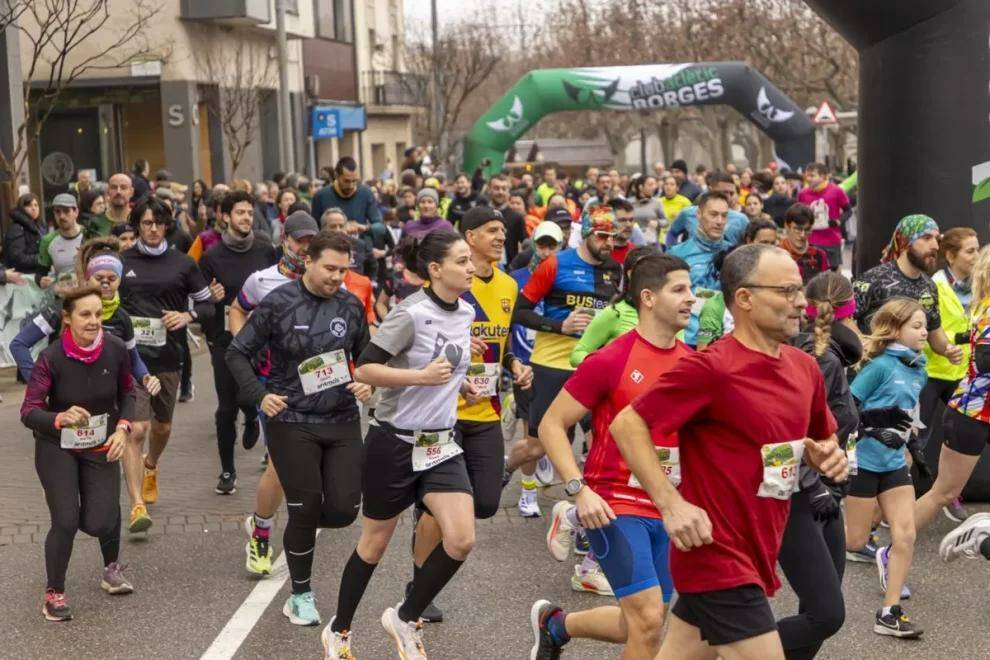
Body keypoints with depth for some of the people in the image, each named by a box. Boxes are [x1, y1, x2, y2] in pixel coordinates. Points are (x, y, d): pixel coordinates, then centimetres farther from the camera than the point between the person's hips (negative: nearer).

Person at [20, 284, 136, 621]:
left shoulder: (116, 350, -15)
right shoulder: (51, 358, -23)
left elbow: (127, 392, 4)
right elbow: (28, 411, -25)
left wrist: (122, 428, -10)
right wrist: (60, 418, -44)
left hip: (101, 447, 2)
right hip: (57, 447, -2)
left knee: (99, 523, -6)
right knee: (66, 522, -12)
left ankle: (112, 566, 31)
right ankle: (54, 592, 13)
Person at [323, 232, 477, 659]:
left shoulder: (466, 313, 4)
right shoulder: (411, 313, -19)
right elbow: (363, 370, -20)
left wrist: (461, 384, 4)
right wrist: (422, 376, -27)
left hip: (441, 443, 6)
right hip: (395, 442, -6)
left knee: (461, 540, -9)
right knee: (375, 543, 9)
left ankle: (406, 618, 14)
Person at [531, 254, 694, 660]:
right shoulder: (610, 360, -14)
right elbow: (551, 425, -9)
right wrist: (579, 490, -20)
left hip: (667, 509, 7)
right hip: (614, 505, -6)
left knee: (641, 624, 14)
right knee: (649, 618, -15)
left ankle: (554, 624, 39)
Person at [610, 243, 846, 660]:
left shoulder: (805, 367, 6)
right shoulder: (711, 368, -17)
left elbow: (820, 438, 24)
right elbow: (627, 425, -15)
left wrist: (828, 455, 0)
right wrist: (671, 505, -22)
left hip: (756, 555, 8)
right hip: (716, 552, -8)